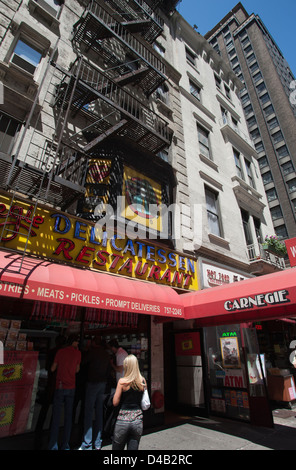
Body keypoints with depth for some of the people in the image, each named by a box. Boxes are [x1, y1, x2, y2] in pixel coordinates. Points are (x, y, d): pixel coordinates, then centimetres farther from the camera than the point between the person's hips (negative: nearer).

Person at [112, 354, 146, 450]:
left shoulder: (122, 381, -12)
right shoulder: (143, 381, -1)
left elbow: (115, 403, -6)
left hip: (123, 420, -3)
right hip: (138, 420, 3)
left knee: (117, 448, 14)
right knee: (133, 447, 14)